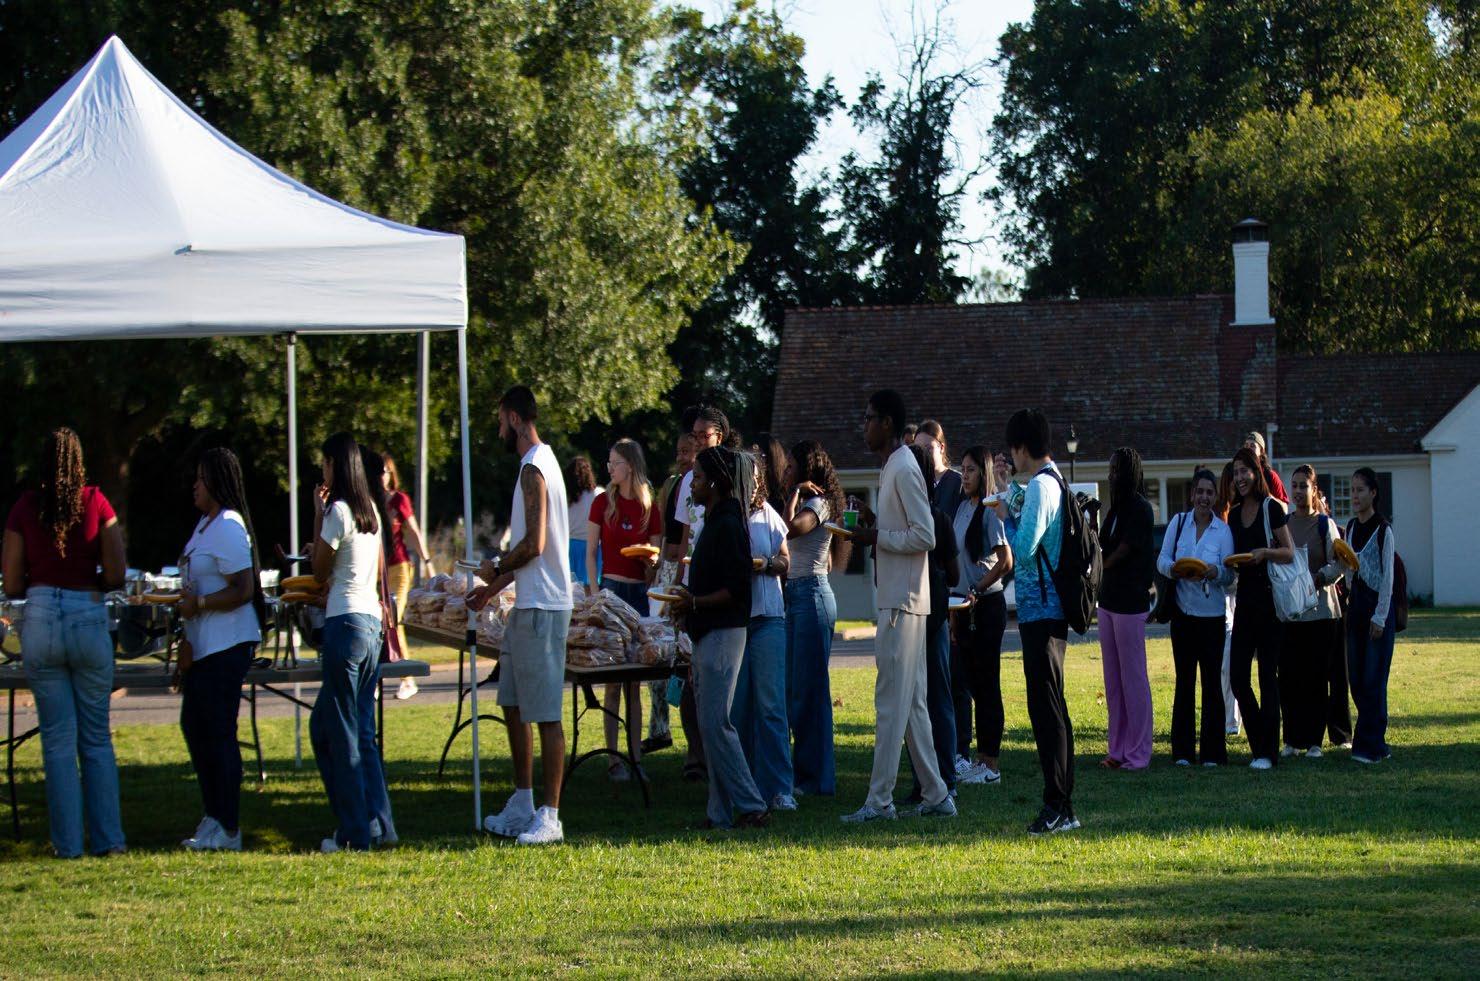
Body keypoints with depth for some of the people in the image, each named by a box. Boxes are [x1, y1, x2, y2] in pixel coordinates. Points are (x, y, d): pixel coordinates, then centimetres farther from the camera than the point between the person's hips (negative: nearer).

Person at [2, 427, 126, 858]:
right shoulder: (96, 503, -1)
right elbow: (116, 575, -3)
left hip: (40, 619, 0)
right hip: (89, 617, 0)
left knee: (58, 738, 5)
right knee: (97, 737, 10)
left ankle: (68, 842, 5)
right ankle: (107, 838, 7)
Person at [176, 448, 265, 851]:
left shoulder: (228, 528, -16)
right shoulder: (205, 524, 16)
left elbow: (243, 591, -23)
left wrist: (197, 604, -18)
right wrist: (188, 639, 13)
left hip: (227, 647, -11)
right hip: (204, 646, 11)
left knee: (219, 732, -7)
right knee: (193, 726, 15)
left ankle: (227, 830, -2)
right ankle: (213, 818, 24)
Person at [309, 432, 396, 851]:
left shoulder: (337, 511, -11)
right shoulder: (371, 511, 14)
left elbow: (320, 572, -3)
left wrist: (318, 514, -2)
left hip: (345, 624, -8)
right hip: (372, 622, 8)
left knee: (342, 734, -2)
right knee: (360, 730, 14)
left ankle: (358, 831, -1)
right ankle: (378, 824, 12)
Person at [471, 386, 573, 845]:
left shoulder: (534, 470, -15)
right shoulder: (540, 464, 17)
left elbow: (534, 544, -22)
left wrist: (495, 571, -6)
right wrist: (496, 586, 24)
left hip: (542, 608, -11)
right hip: (527, 605, 11)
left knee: (546, 713, -8)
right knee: (513, 704, 16)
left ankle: (550, 815, -7)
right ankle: (522, 805, 22)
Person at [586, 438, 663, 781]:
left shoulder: (650, 508, 7)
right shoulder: (603, 502, 3)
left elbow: (656, 557, 12)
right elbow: (590, 552, 2)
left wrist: (652, 559, -11)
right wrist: (594, 594, -7)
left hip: (641, 591, 2)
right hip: (612, 587, -2)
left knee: (634, 680, 6)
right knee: (613, 679, -3)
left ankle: (636, 756, 9)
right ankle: (614, 757, -2)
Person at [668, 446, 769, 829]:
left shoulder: (728, 525, -13)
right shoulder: (713, 522, 18)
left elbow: (735, 588, -19)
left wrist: (695, 602, -19)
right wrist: (688, 604, 13)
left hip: (723, 633, -10)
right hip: (707, 633, 10)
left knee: (715, 723, -12)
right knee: (710, 723, 8)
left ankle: (751, 806, -10)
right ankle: (721, 812, 9)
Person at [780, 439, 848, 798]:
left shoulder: (817, 503, -10)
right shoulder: (808, 503, 18)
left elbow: (790, 528, -28)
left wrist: (795, 493, -17)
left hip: (812, 596, -10)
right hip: (796, 594, 10)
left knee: (809, 688, -7)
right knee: (794, 687, 11)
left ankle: (817, 777, -3)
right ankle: (804, 771, 16)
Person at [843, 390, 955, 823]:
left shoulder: (904, 470, -14)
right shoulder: (892, 469, 17)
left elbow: (925, 536, -20)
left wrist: (876, 537, -14)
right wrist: (875, 526, 8)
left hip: (902, 601, -10)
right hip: (897, 597, 10)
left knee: (892, 700, -8)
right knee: (912, 702, 11)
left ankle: (879, 799, -7)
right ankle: (936, 795, 14)